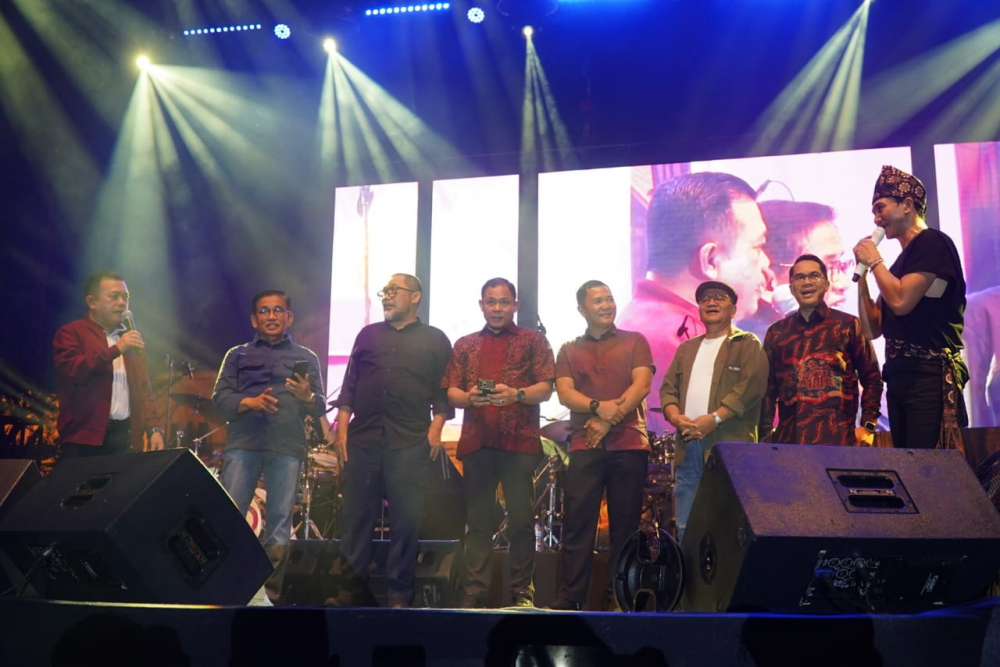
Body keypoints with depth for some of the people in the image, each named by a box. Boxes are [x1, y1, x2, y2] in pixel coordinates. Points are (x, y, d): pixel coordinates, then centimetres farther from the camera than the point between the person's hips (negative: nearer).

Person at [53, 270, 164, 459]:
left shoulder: (131, 339, 19)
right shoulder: (71, 333, 2)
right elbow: (73, 371, -16)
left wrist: (154, 428, 4)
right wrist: (116, 349, -15)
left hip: (127, 437, 4)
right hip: (84, 439, -4)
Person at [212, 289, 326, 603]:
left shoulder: (306, 358, 16)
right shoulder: (237, 355, 17)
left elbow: (321, 406, 10)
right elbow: (220, 397, 6)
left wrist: (307, 397, -13)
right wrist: (249, 402, -13)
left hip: (288, 447, 0)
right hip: (242, 443, 0)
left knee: (280, 522, -3)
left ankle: (269, 594, 3)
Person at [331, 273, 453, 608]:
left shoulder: (435, 339, 10)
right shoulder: (368, 335, 18)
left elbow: (443, 388, 5)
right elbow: (350, 383, 14)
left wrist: (436, 427, -8)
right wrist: (342, 426, 4)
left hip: (411, 442, -3)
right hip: (362, 438, 3)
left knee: (406, 518, -3)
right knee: (356, 514, 3)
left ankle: (399, 593, 4)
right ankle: (354, 587, 10)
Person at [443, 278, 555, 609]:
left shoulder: (534, 340, 8)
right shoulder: (464, 345, 17)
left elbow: (546, 389, 0)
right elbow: (451, 392, 10)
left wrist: (516, 394, -19)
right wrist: (469, 397, -12)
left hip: (520, 441, -2)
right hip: (476, 442, 3)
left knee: (521, 518, -5)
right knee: (478, 520, 2)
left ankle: (522, 589, 5)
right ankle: (474, 593, 5)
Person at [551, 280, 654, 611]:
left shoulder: (635, 342, 11)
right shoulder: (569, 350, 15)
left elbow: (641, 385, -2)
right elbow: (564, 392, 1)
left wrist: (610, 421, -13)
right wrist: (598, 406, -17)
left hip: (628, 444, -1)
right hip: (585, 446, 1)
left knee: (625, 524, 2)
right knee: (577, 523, -4)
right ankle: (570, 597, -2)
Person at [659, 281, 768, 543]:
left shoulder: (747, 344, 5)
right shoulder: (686, 349, 23)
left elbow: (751, 385, -9)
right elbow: (668, 388, 17)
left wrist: (714, 418, -17)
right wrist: (676, 416, -4)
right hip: (688, 446, 6)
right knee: (685, 529, 6)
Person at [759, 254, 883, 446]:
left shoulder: (848, 325, 7)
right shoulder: (776, 332, 14)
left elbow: (871, 378, 8)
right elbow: (767, 387, 14)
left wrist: (868, 426, -1)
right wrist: (764, 435, 7)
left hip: (836, 440, -2)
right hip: (787, 440, 2)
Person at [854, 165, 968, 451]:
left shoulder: (933, 242, -6)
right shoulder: (902, 260, 19)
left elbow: (901, 302, -19)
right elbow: (873, 328, 19)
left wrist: (874, 260, -3)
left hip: (930, 378, -9)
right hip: (899, 378, 9)